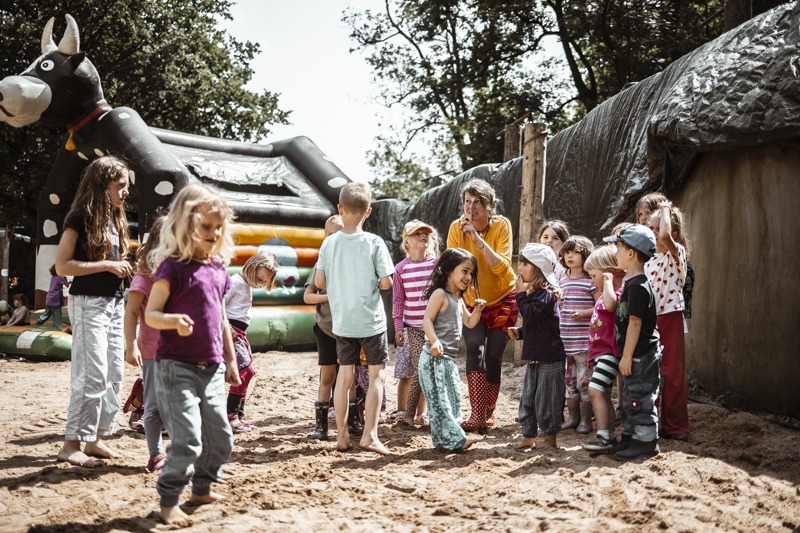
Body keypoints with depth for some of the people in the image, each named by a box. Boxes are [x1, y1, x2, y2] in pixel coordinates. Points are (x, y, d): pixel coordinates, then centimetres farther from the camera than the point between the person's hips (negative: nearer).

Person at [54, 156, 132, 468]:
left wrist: (124, 267, 4)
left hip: (114, 303, 8)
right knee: (92, 375, -10)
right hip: (88, 302, -8)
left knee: (114, 374, 8)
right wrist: (107, 265, -18)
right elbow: (62, 266, -15)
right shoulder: (81, 217, -10)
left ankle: (95, 439, 17)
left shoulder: (116, 219, 14)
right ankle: (71, 445, -2)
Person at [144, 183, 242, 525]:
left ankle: (202, 488, 32)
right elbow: (151, 314, -12)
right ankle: (169, 501, 4)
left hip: (211, 369, 7)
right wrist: (174, 320, -33)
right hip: (177, 367, -7)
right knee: (187, 439, -10)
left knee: (220, 436, 13)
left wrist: (230, 360, 21)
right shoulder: (173, 267, -10)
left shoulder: (218, 269, 10)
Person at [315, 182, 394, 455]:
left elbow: (319, 281, -1)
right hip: (371, 320, -3)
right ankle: (369, 435, 1)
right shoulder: (374, 242, -11)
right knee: (376, 374, 6)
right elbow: (386, 282, -11)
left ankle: (342, 435, 15)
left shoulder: (330, 243, -3)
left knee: (344, 376, 11)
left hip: (342, 321, 3)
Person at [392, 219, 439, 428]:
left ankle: (420, 414, 19)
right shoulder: (401, 268, 0)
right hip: (412, 327, -2)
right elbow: (397, 300, 3)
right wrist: (398, 327, -1)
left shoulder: (437, 263, 1)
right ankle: (407, 413, 6)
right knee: (420, 371, -8)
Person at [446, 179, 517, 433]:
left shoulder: (501, 225, -18)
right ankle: (477, 415, -23)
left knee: (493, 356, -1)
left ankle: (488, 412, 18)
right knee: (475, 349, -18)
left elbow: (502, 267, -27)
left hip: (502, 300, -1)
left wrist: (478, 239, -34)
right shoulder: (457, 228, -12)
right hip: (471, 302, 1)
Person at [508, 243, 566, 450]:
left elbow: (530, 315, -26)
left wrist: (521, 294, -16)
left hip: (549, 357, -10)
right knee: (528, 397, 12)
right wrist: (519, 333, 7)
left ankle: (549, 437, 11)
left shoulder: (546, 294, -15)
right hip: (534, 356, 10)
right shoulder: (534, 293, 14)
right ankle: (528, 436, 21)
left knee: (546, 398, -1)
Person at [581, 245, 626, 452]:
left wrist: (608, 281, -25)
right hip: (599, 352, 11)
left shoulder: (617, 294, -13)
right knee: (602, 395, 12)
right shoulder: (603, 297, 19)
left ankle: (604, 437, -15)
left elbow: (610, 304, -40)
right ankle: (609, 436, 17)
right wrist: (592, 356, 26)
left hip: (610, 352, -11)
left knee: (595, 389, -17)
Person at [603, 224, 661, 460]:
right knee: (629, 399, 17)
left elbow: (635, 323, -21)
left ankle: (646, 442, 5)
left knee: (640, 400, -3)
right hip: (635, 355, 10)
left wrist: (627, 356, -20)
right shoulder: (631, 283, 14)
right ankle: (630, 438, 26)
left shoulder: (638, 286, -18)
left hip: (641, 356, -10)